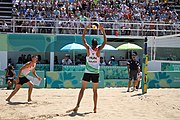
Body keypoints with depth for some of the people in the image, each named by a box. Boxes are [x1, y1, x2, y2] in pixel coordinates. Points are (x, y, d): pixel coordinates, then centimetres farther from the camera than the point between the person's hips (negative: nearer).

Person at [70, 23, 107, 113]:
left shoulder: (88, 49, -6)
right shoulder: (98, 50, -6)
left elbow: (83, 39, 2)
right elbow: (105, 42, 5)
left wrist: (86, 28, 5)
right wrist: (103, 31, 7)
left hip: (87, 73, 0)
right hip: (95, 73, 1)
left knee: (82, 89, 4)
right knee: (95, 91, 7)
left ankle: (77, 105, -6)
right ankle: (95, 108, 9)